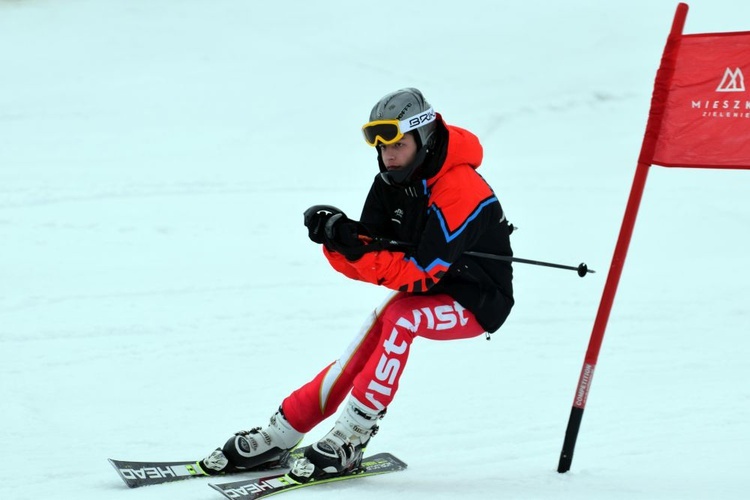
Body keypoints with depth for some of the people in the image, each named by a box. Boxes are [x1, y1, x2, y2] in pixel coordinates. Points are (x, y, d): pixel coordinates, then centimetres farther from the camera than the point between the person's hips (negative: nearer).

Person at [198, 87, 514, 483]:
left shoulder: (461, 193, -29)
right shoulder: (392, 182, -4)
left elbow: (420, 273, -32)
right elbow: (369, 256, -6)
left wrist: (358, 251, -41)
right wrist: (339, 239, -28)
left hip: (477, 302, -7)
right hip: (430, 290, 7)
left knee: (399, 317, -31)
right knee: (364, 349, -11)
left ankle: (349, 439, -25)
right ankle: (278, 436, -9)